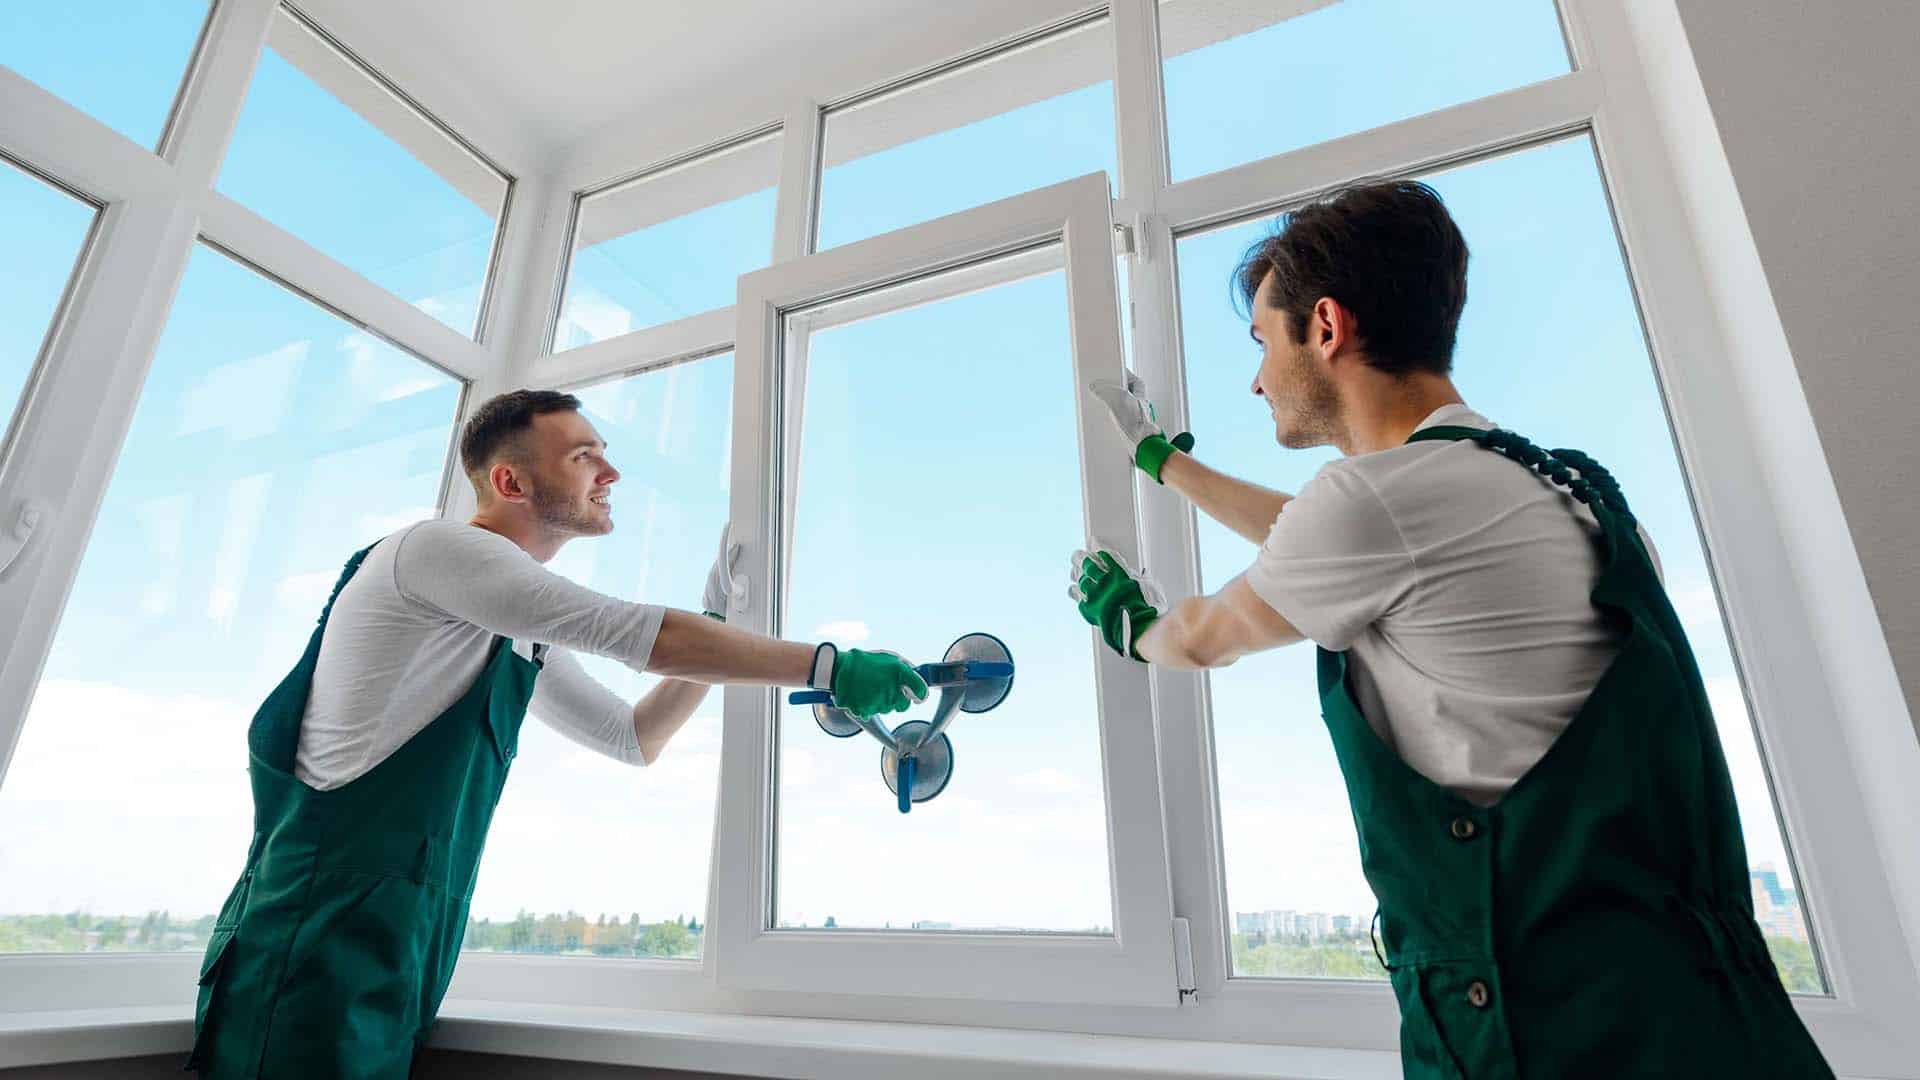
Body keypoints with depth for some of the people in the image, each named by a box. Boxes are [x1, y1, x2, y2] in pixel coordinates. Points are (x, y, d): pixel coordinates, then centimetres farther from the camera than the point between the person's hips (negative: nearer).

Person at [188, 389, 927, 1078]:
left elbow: (635, 739, 19)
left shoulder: (523, 640, 16)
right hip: (321, 945, -8)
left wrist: (721, 620, 9)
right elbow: (644, 636, -21)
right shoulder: (436, 548, -12)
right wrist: (827, 667, -18)